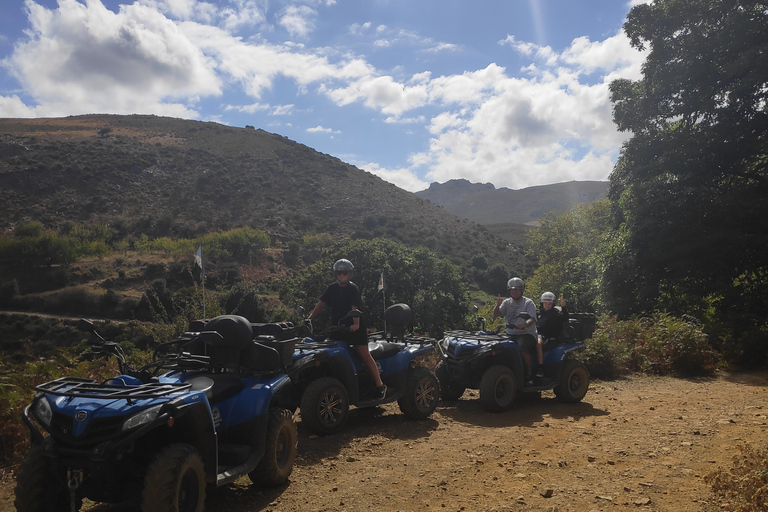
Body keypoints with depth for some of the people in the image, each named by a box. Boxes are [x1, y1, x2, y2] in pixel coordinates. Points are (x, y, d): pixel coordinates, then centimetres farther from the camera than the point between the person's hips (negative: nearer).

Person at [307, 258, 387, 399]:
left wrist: (356, 324, -32)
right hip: (337, 327, 6)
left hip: (353, 327, -6)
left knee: (364, 353, -14)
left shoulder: (353, 288, -5)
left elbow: (355, 308, -18)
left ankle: (379, 385, -13)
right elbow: (321, 303, 7)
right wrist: (309, 318, -3)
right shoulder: (332, 288, 11)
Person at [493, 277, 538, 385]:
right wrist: (498, 305, -16)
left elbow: (532, 319, -11)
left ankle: (529, 375, -22)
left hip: (526, 334, -4)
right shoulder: (507, 302, 15)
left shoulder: (528, 303, 3)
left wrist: (525, 324, -34)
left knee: (523, 347, -35)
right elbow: (495, 315, 5)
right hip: (510, 334, 4)